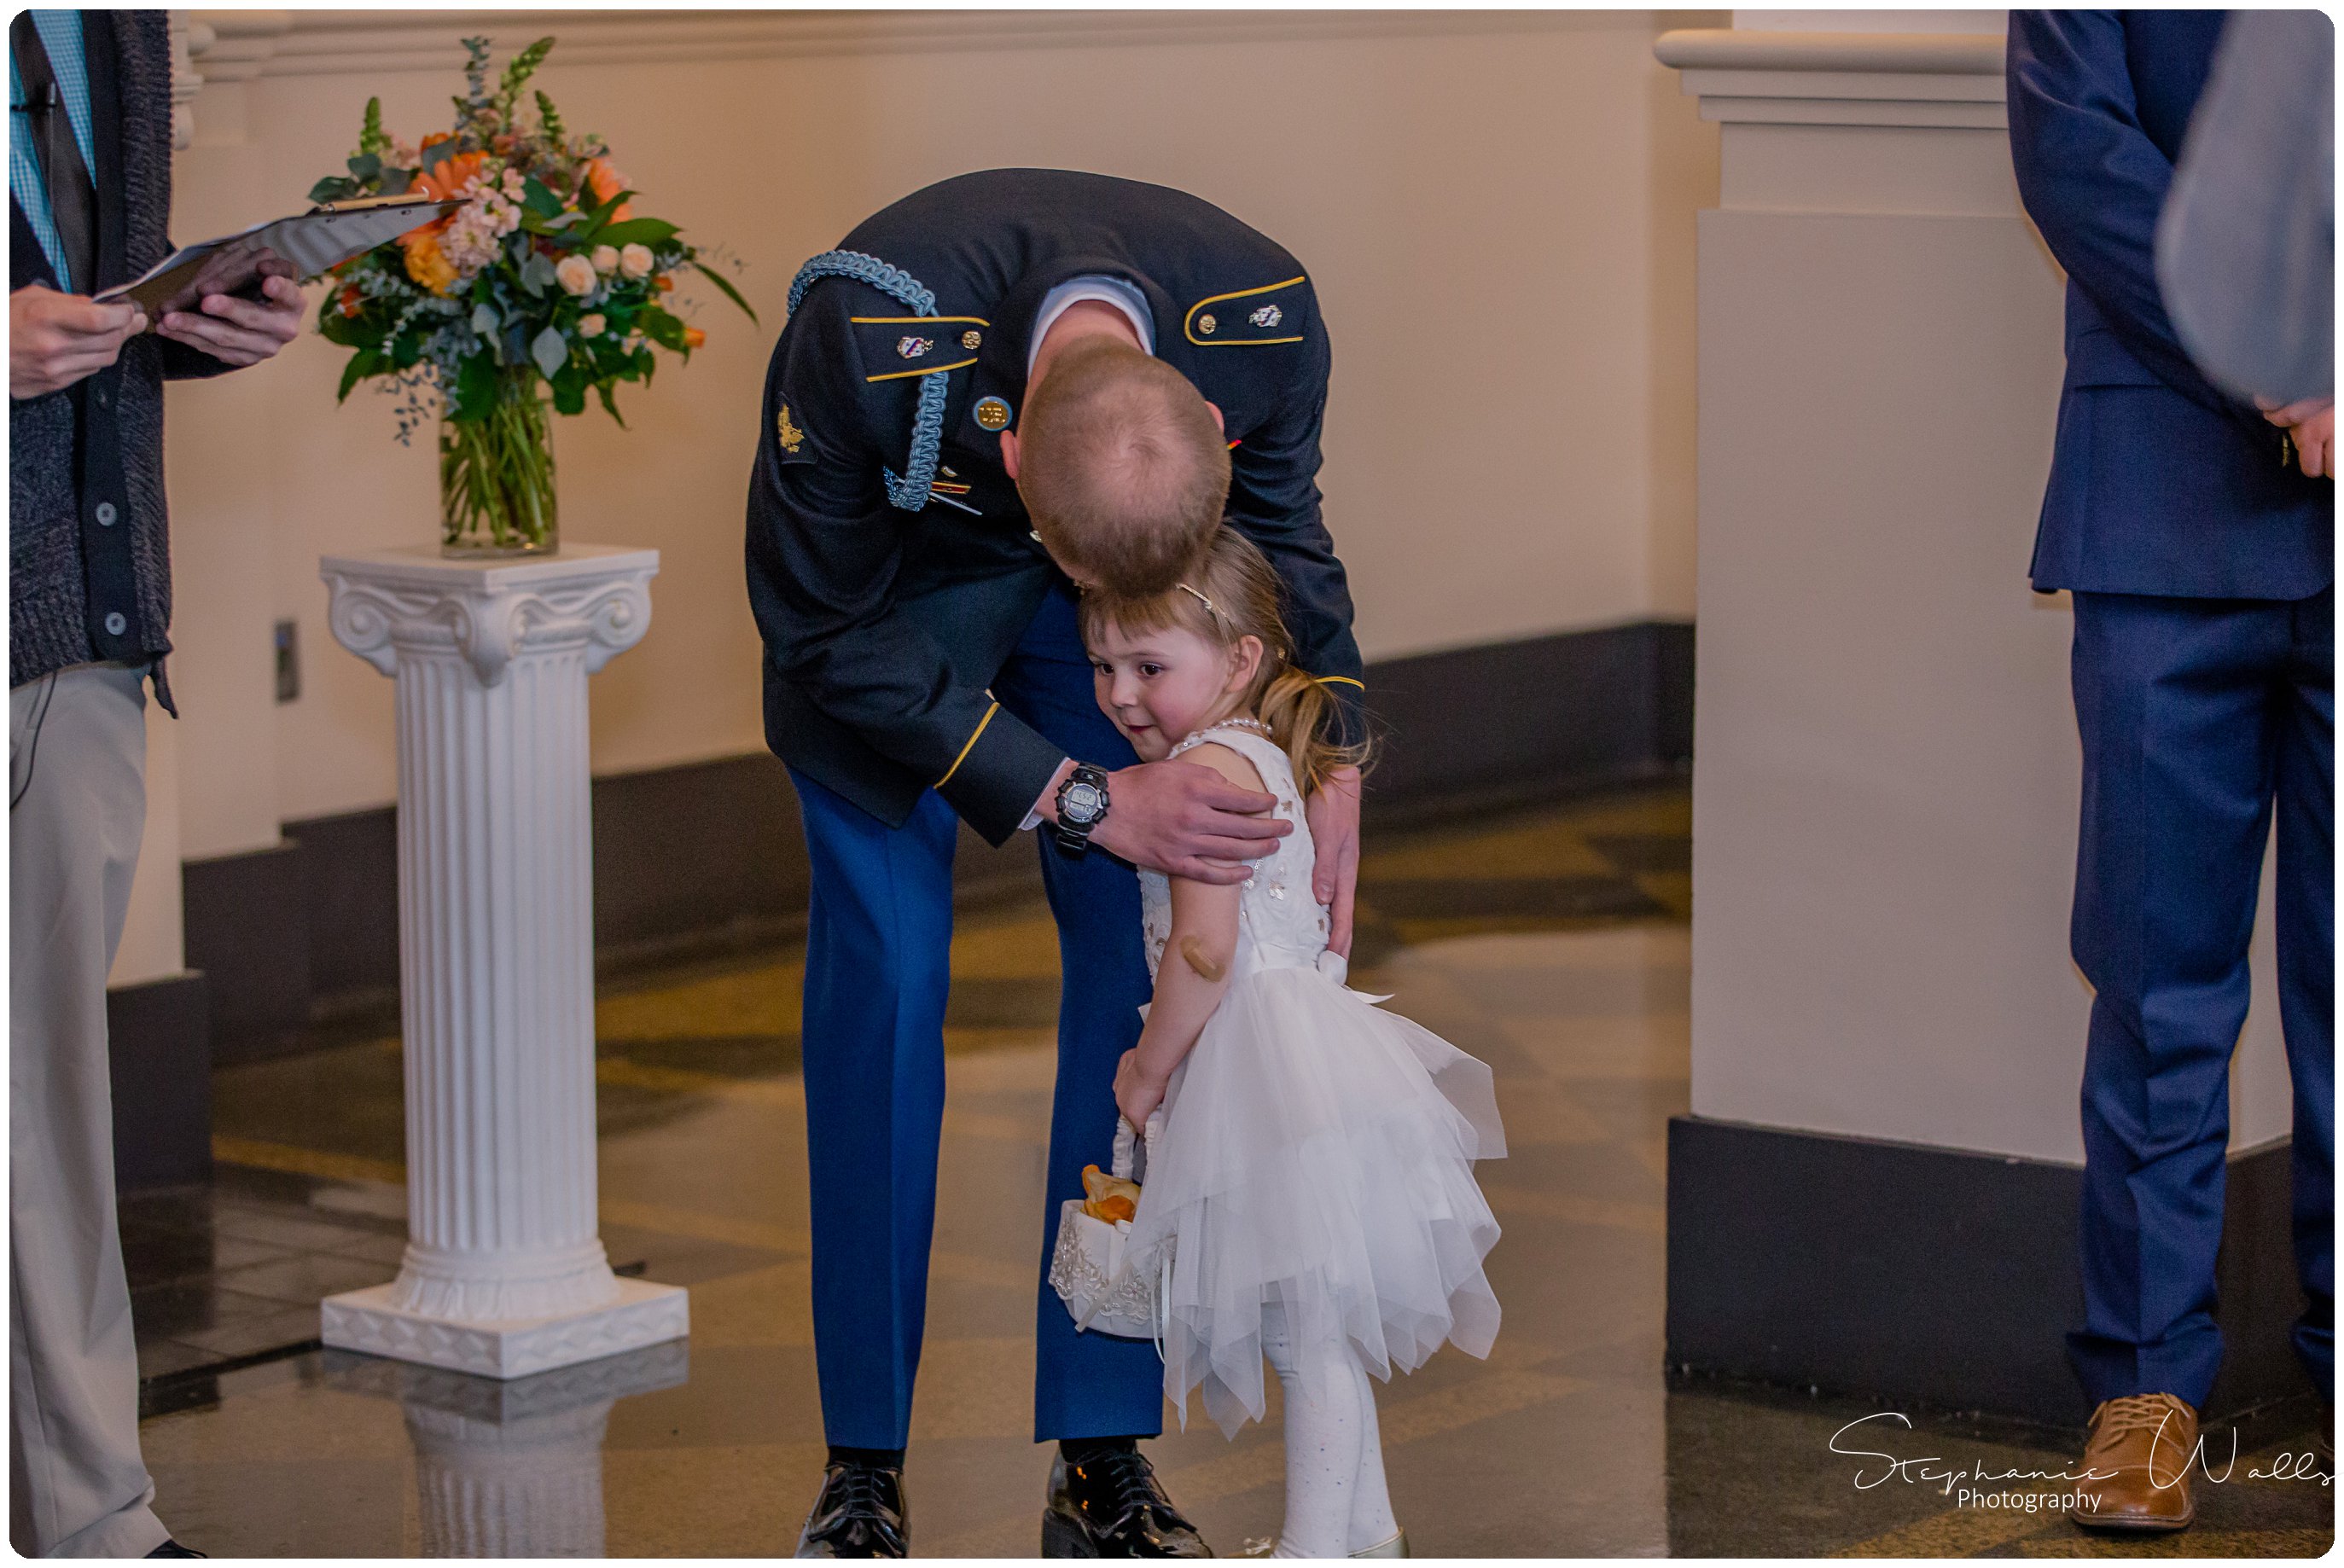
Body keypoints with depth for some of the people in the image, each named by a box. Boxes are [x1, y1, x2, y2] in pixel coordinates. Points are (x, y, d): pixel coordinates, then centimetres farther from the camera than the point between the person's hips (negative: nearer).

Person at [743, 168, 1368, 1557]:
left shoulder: (1265, 316, -32)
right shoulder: (866, 336, -42)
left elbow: (1282, 529, -7)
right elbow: (830, 635, -27)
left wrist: (1331, 749, -20)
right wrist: (1081, 801, -31)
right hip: (885, 582, -3)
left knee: (1142, 953, -5)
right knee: (882, 975, -8)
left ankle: (1104, 1444, 3)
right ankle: (864, 1455, 2)